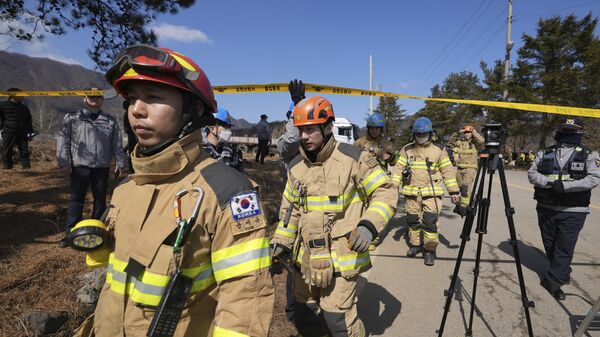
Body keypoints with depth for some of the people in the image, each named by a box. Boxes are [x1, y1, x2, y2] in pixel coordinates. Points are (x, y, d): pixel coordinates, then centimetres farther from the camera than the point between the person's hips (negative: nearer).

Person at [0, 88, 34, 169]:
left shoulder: (24, 108, 15)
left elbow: (29, 121, 18)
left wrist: (30, 133, 13)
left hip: (22, 134, 3)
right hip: (8, 133, -3)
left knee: (24, 150, 2)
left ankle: (26, 165, 6)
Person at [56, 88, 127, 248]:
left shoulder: (110, 121, 12)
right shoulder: (72, 118, 6)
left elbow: (117, 145, 12)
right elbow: (63, 140, 2)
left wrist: (120, 163, 7)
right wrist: (64, 162, -6)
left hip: (102, 166, 2)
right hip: (79, 165, -2)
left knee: (100, 199, 9)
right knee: (76, 199, 1)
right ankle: (71, 233, 7)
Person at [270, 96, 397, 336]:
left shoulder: (354, 159, -11)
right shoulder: (296, 167, 6)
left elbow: (386, 193, -7)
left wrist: (369, 226, -21)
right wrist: (281, 243, 11)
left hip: (341, 258, -5)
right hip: (306, 258, 6)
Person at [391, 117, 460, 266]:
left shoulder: (439, 150, 3)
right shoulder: (407, 150, 6)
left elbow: (448, 171, 4)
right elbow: (399, 168, 5)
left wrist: (454, 191, 2)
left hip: (432, 193, -2)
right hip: (411, 193, 3)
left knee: (430, 222, -7)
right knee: (413, 221, 12)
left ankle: (430, 249, 8)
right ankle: (415, 244, 31)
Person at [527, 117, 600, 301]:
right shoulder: (544, 153, 7)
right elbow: (532, 173, 0)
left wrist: (565, 186, -22)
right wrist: (550, 182, -17)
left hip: (573, 211, -3)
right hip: (546, 208, 3)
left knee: (565, 247, -3)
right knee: (550, 245, 13)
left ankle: (553, 280, 7)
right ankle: (563, 273, 34)